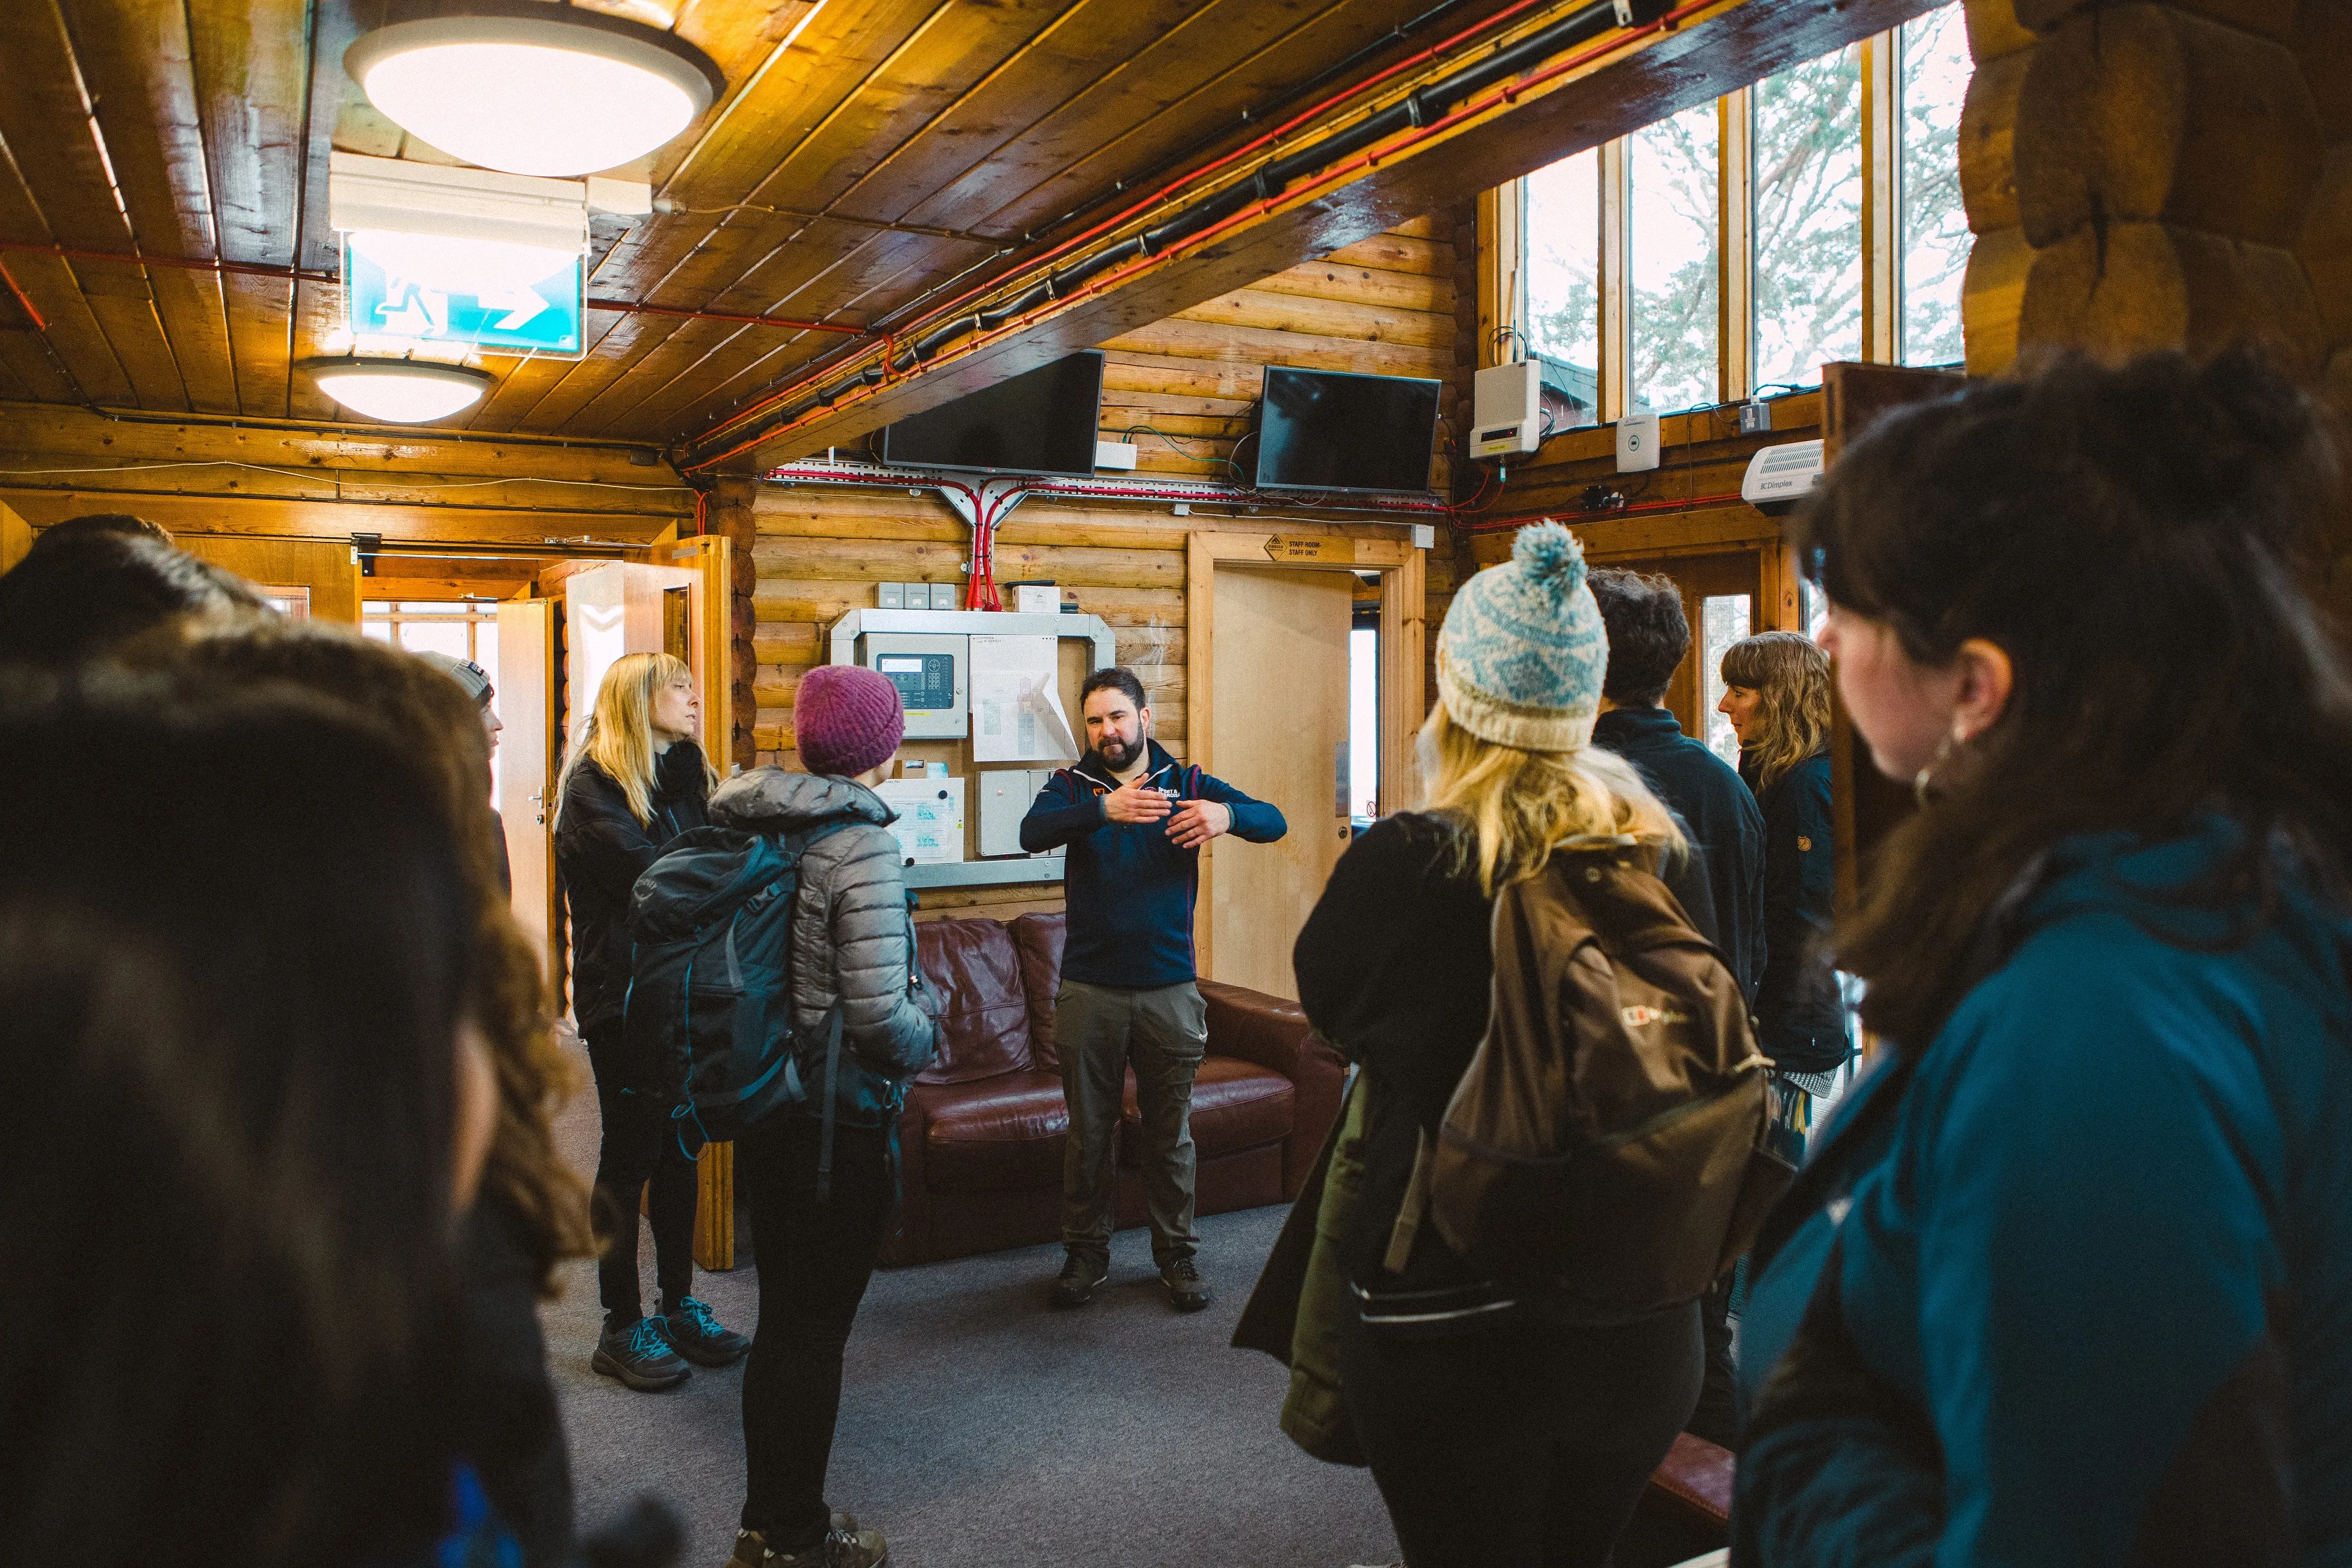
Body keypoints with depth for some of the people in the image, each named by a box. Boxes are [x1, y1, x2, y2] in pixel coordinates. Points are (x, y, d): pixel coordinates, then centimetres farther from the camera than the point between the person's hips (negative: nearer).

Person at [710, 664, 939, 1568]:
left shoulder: (745, 830, 3)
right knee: (815, 1331, 7)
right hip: (838, 1122, -7)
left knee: (781, 1320, 19)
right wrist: (928, 1029, -3)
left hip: (760, 1112, 7)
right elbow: (879, 1016, -24)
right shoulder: (859, 843, -19)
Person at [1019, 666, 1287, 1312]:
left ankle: (1177, 1253, 27)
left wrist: (1228, 813, -31)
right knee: (1088, 1131, 11)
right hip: (1089, 991, 0)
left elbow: (1274, 822, -7)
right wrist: (1104, 808, -40)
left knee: (1171, 1132, 12)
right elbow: (1032, 832, -21)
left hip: (1169, 990, 0)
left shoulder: (1187, 785, 3)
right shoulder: (1073, 786, 1)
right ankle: (1086, 1252, 28)